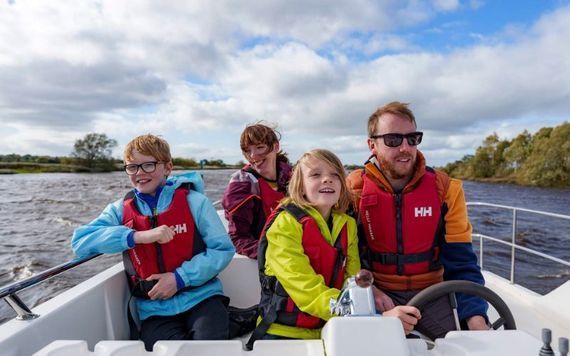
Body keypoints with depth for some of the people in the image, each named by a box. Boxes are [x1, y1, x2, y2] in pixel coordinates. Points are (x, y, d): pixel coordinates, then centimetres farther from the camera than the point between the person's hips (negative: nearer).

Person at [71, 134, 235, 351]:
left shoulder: (194, 201, -3)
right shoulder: (120, 210, 6)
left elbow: (223, 249, -5)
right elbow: (79, 241, -8)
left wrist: (180, 278, -15)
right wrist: (137, 237, -19)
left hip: (201, 298, -1)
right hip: (155, 310, 1)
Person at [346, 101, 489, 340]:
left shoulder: (445, 188, -4)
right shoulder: (353, 189, -8)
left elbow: (460, 262, -4)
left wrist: (476, 319, -16)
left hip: (431, 293, 3)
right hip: (378, 295, -2)